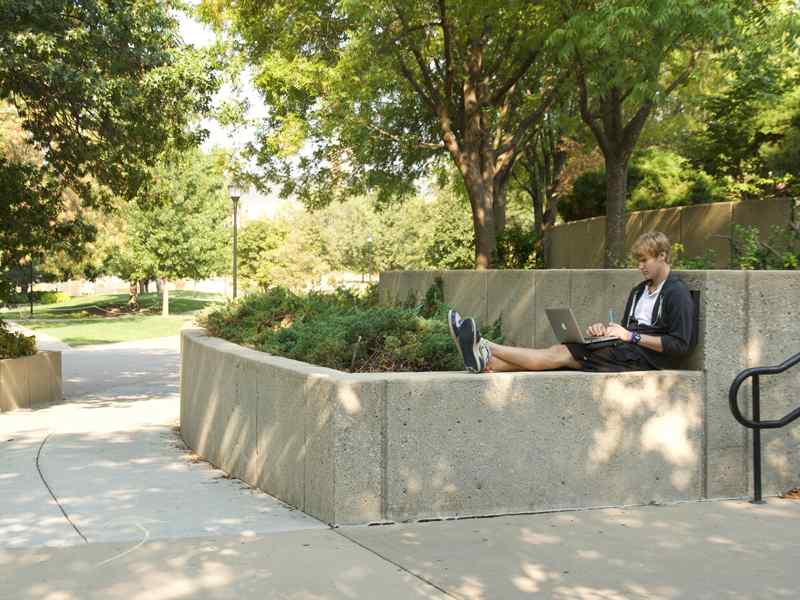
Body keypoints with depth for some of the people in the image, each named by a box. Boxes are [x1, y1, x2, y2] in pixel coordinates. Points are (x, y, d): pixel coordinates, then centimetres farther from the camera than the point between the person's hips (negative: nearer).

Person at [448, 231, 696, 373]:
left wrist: (632, 336, -14)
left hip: (643, 357, -8)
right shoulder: (639, 291, 23)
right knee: (561, 351, -15)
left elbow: (679, 345, -13)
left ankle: (485, 349, -26)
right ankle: (486, 364, -29)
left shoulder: (677, 294, -4)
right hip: (624, 351, 8)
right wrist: (605, 329, 3)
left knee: (560, 354, -19)